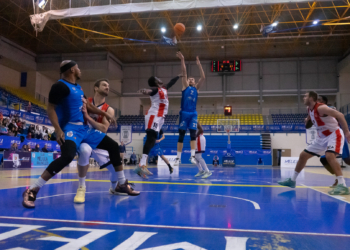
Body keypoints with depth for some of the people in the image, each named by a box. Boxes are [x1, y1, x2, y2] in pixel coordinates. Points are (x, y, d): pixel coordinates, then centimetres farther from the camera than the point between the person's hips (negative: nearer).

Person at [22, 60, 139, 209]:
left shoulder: (78, 87, 17)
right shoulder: (60, 86, -11)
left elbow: (86, 105, 29)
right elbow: (50, 109, -15)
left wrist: (104, 114, 28)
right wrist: (58, 130, -26)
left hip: (84, 127, 9)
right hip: (70, 128, -9)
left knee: (113, 146, 8)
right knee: (67, 156, -36)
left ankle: (122, 184, 18)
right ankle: (32, 190, -22)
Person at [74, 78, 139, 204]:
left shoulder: (109, 110, -3)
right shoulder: (84, 102, -4)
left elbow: (104, 129, -17)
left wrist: (87, 117, -27)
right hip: (83, 138, -3)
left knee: (115, 166, 1)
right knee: (85, 150, -40)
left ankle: (115, 187, 38)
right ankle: (81, 188, -19)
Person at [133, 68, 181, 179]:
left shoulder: (164, 89, 22)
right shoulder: (155, 89, -6)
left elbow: (171, 82, 40)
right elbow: (150, 91, -30)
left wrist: (179, 76, 53)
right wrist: (146, 91, -53)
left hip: (159, 117, 9)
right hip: (154, 116, -9)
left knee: (152, 140, 3)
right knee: (151, 139, -20)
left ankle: (143, 165, 1)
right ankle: (141, 165, -30)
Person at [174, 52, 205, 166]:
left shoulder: (196, 88, 16)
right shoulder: (185, 86, 10)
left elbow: (203, 77, 7)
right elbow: (184, 73, 1)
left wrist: (199, 64, 4)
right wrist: (182, 60, -5)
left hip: (193, 114, 2)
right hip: (184, 113, -2)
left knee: (193, 134, -6)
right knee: (181, 136, 2)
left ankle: (192, 156, -6)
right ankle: (178, 158, 7)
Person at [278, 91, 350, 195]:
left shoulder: (320, 108, -24)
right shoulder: (310, 110, 2)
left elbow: (340, 115, -30)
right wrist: (308, 120, 8)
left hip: (334, 134, -9)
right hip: (322, 137, 9)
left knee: (329, 156, -34)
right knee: (303, 155, 9)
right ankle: (292, 180, 19)